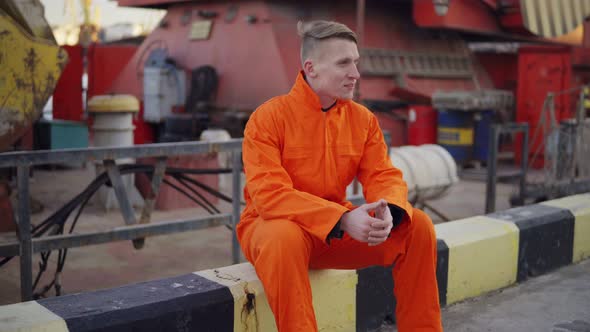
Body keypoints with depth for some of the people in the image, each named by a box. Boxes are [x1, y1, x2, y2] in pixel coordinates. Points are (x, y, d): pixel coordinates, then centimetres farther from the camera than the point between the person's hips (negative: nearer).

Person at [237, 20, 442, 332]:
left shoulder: (363, 118, 0)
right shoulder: (268, 117, -15)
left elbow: (384, 176, -2)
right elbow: (270, 195, -25)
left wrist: (388, 211, -28)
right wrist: (342, 218, -34)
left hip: (339, 229, 5)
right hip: (272, 225, -5)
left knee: (418, 226, -11)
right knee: (284, 237, -40)